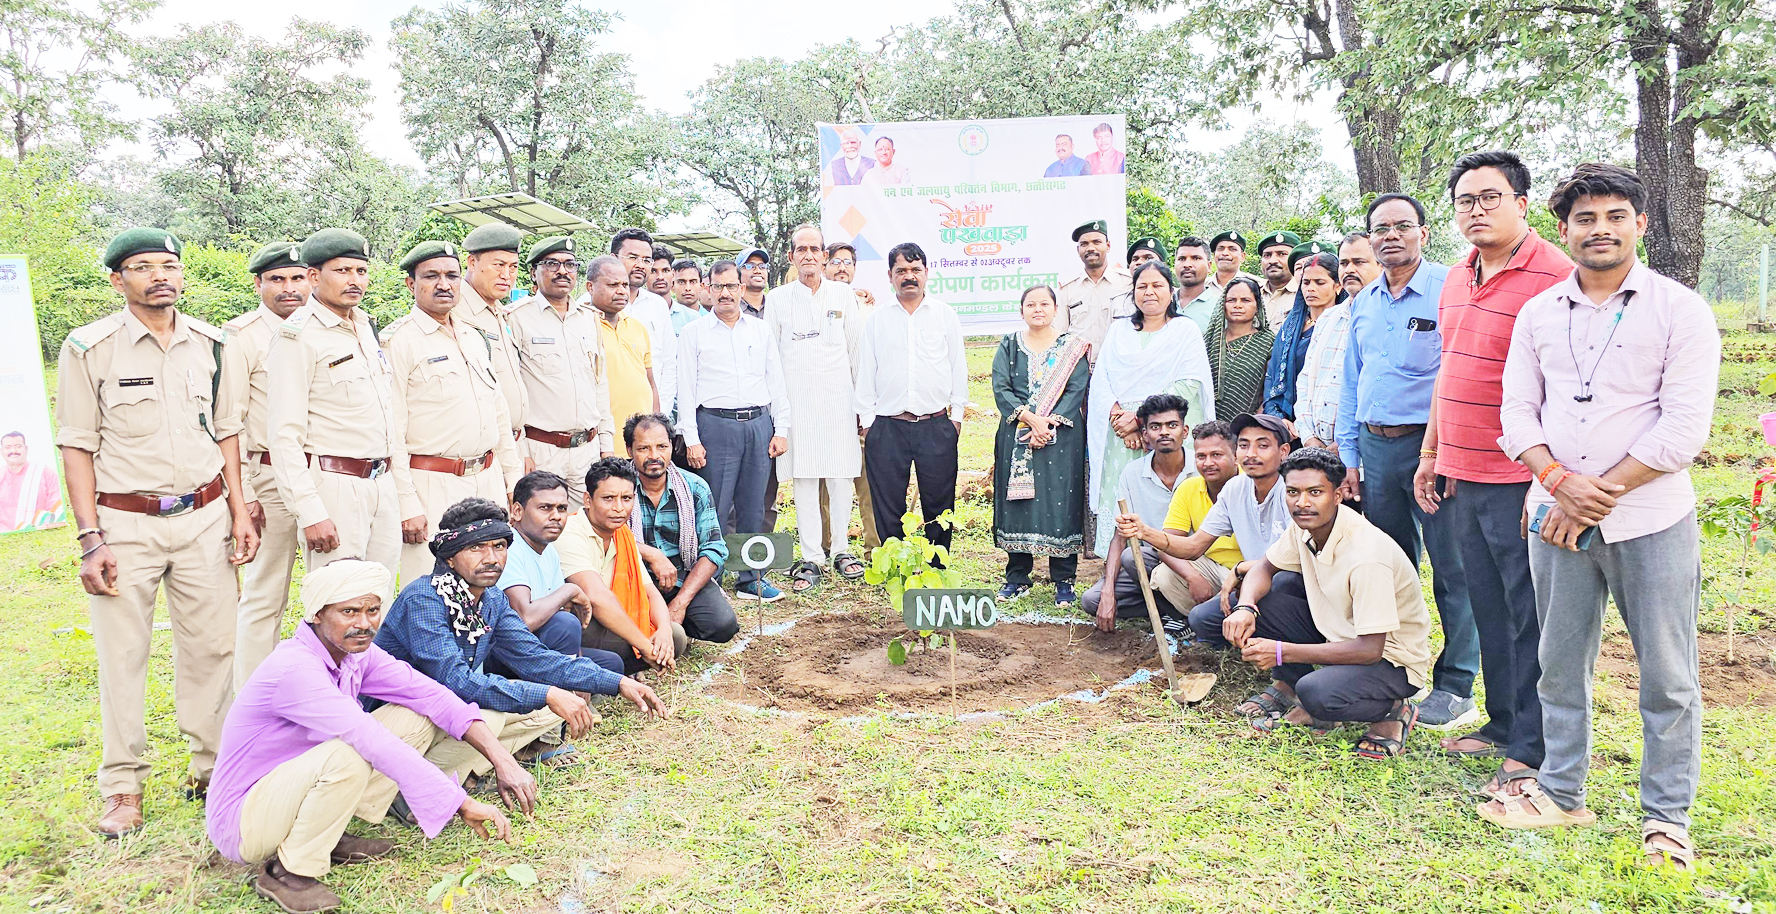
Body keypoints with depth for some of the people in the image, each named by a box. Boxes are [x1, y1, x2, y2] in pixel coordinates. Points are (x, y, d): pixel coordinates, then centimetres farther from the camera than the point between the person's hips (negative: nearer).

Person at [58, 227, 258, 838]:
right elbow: (77, 445, -4)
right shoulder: (90, 348, -4)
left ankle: (211, 764, 21)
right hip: (125, 521, -3)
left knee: (212, 645, 6)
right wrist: (90, 539, -10)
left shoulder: (209, 344, 7)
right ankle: (123, 788, 15)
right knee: (122, 655, 2)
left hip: (203, 514, 3)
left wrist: (239, 511, 8)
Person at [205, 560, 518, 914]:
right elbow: (378, 745, -36)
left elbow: (430, 695, -8)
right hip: (242, 820, -8)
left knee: (417, 716, -4)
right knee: (350, 753, -36)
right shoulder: (295, 670, -30)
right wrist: (463, 803, -36)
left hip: (296, 786, 8)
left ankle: (333, 838, 1)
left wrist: (503, 759, -18)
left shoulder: (356, 652, -4)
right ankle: (288, 872, -13)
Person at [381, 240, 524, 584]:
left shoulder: (474, 339, 17)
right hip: (432, 487, -6)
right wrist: (406, 505, -16)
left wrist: (513, 479, 15)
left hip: (489, 481, 7)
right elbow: (390, 431, -11)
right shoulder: (399, 340, -5)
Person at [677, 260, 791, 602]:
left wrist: (781, 430, 7)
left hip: (759, 424, 3)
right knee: (716, 508, -4)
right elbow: (686, 389, 1)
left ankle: (751, 578, 16)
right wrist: (692, 440, -6)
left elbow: (776, 382, 14)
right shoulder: (694, 333, 4)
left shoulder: (761, 330, 13)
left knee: (753, 507, 7)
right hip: (715, 424, -3)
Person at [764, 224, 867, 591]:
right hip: (796, 399, 0)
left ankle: (842, 550, 15)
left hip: (838, 397, 1)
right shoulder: (777, 299, 7)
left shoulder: (843, 294, 9)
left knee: (841, 476, 2)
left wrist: (862, 394, 9)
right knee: (803, 478, 0)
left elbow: (856, 347, 12)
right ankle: (811, 558, 5)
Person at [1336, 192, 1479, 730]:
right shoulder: (1363, 303, 14)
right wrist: (1348, 456, 14)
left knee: (1451, 569, 0)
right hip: (1375, 446, 6)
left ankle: (1455, 686, 10)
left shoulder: (1450, 291, -6)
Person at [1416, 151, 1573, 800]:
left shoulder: (1553, 277, -12)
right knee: (1488, 607, 16)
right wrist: (1431, 454, 20)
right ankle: (1502, 724, 29)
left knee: (1530, 614, 0)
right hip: (1462, 476, 8)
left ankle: (1532, 752, 10)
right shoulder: (1458, 279, 14)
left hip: (1520, 479, -8)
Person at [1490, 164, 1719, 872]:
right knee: (1560, 664, 12)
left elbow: (1686, 426, -9)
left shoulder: (1680, 310, -3)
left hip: (1651, 520, -3)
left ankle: (1666, 816, 19)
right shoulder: (1538, 313, 9)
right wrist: (1560, 482, -10)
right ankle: (1562, 794, 26)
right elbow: (1516, 410, 6)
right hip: (1557, 515, 4)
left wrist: (1604, 492, -12)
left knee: (1667, 675, 4)